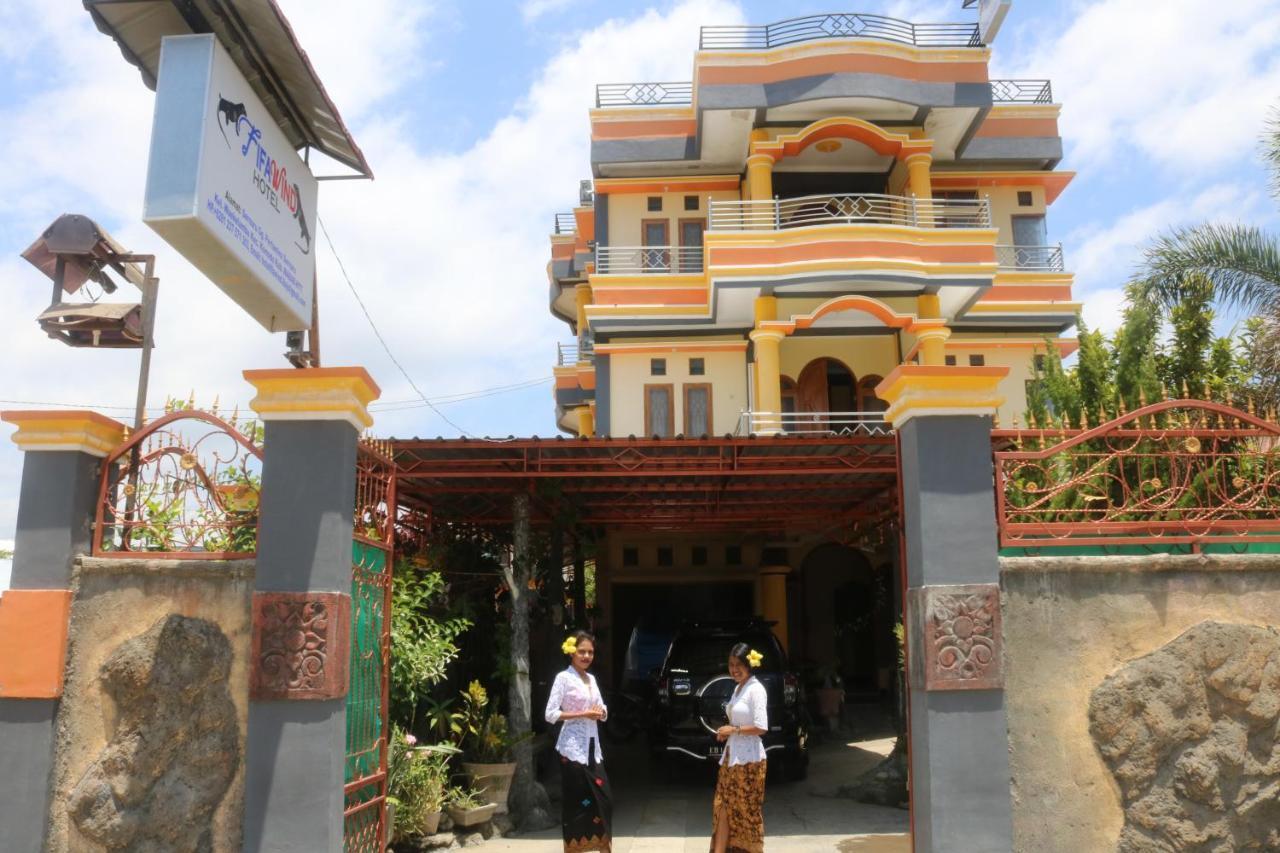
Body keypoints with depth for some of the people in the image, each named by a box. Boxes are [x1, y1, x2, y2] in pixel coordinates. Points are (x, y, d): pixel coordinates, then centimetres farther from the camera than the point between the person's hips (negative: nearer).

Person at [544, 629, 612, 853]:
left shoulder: (591, 679, 12)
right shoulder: (564, 678, -9)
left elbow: (602, 710, 18)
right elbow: (550, 714, -15)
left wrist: (600, 712, -6)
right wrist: (583, 714, -18)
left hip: (592, 745, 7)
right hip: (573, 747, -7)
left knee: (604, 798, 6)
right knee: (576, 800, -2)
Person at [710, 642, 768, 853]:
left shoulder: (756, 690, -13)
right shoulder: (738, 688, 13)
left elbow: (761, 727, -20)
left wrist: (734, 729, -13)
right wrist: (726, 731, 4)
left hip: (749, 758, -8)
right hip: (732, 756, 8)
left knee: (747, 809, 3)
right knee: (723, 807, 5)